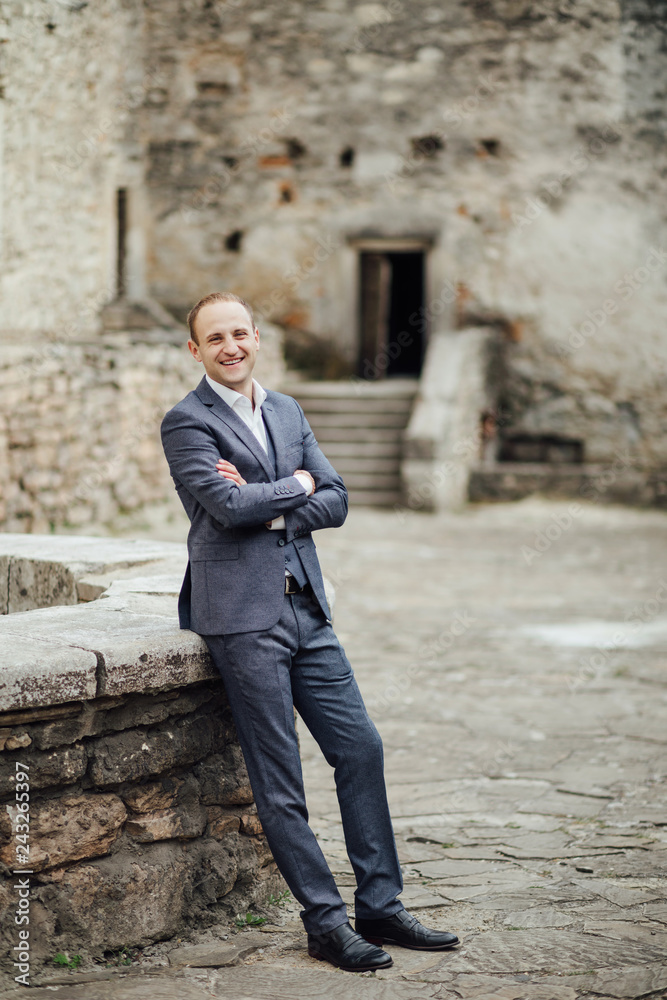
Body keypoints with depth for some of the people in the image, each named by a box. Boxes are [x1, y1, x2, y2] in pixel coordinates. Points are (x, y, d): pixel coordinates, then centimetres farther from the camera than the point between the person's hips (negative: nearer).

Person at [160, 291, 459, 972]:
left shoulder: (286, 410, 16)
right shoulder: (186, 421, -4)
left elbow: (335, 502, 8)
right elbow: (229, 506, -17)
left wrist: (267, 506, -8)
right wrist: (297, 484, -2)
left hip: (305, 608, 7)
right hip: (242, 615, -7)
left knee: (361, 748, 6)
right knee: (278, 780, -3)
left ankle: (380, 909, 15)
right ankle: (326, 923, 5)